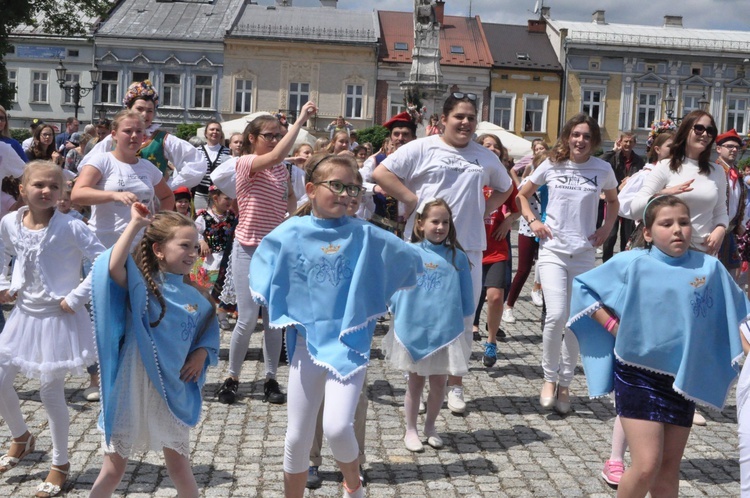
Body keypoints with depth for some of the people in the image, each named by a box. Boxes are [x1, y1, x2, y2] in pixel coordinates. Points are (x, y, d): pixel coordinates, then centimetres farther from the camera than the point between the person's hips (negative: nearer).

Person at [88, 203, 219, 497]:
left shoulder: (194, 297, 2)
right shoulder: (140, 285, -12)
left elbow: (209, 329, 18)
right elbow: (113, 266, -33)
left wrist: (201, 354, -1)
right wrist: (136, 224, -30)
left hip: (173, 393, 4)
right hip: (131, 390, -3)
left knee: (179, 467, 13)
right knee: (113, 468, 10)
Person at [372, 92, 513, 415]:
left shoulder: (485, 157, 14)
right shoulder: (422, 149, -1)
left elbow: (504, 188, 30)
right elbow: (381, 173, -8)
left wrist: (486, 209, 11)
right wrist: (412, 199, -12)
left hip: (468, 249, 4)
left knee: (463, 317, 8)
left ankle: (455, 385, 21)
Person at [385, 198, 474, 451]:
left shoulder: (457, 257, -2)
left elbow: (466, 299, 5)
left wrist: (454, 315, -1)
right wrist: (400, 315, -5)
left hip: (445, 331, 1)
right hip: (413, 331, -1)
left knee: (438, 382, 13)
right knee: (415, 381, 13)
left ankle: (430, 426, 33)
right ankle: (411, 430, 27)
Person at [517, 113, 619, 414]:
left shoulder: (603, 169, 2)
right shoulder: (552, 165, 1)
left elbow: (613, 201, 21)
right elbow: (522, 194, 13)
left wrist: (606, 229, 7)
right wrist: (532, 221, -1)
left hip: (584, 254, 2)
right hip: (553, 250, -2)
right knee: (556, 315, -16)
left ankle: (565, 384, 19)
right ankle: (550, 378, 4)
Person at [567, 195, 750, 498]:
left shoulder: (711, 268, -2)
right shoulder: (631, 264, -8)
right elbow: (582, 286, 0)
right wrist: (611, 325, -6)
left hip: (683, 379, 4)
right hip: (638, 374, -3)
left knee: (669, 468, 12)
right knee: (647, 465, -11)